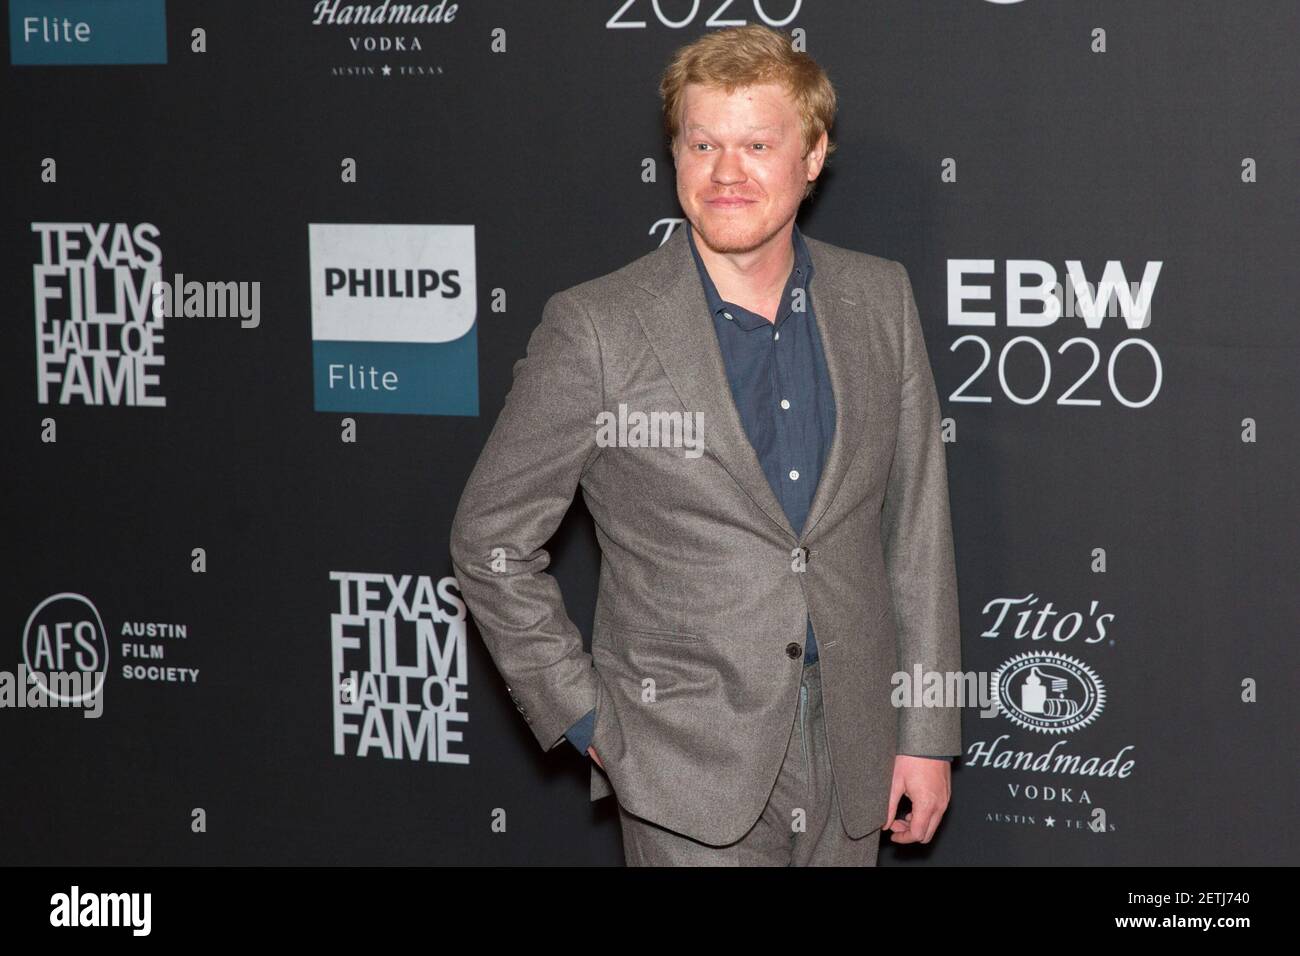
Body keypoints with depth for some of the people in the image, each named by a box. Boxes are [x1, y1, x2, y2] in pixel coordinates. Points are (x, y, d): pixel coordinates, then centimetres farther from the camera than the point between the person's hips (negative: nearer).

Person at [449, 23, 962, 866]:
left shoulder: (880, 300, 4)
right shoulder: (597, 330, -9)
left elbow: (916, 523, 9)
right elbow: (491, 539, -2)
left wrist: (927, 730, 7)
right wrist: (583, 716, -4)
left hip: (850, 756, 4)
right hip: (690, 768, -4)